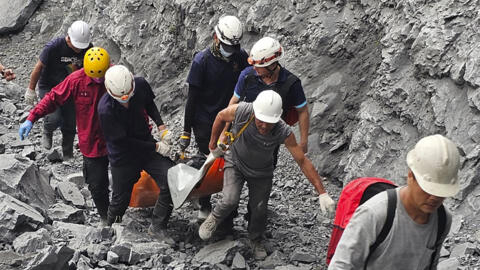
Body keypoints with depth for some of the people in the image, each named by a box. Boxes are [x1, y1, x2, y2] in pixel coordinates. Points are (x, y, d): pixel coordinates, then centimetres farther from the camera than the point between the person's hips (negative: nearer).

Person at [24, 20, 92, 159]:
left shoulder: (87, 49, -15)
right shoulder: (53, 47, -28)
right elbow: (39, 67, -16)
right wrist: (31, 90, -9)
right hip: (48, 87, -4)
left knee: (70, 124, 7)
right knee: (55, 118, -22)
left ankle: (68, 155, 29)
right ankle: (47, 132, 15)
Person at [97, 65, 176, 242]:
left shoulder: (141, 85, -15)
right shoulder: (105, 109, -29)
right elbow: (123, 141, -20)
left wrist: (161, 126, -4)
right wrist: (156, 147, -18)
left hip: (147, 143, 4)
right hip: (123, 156, -4)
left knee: (171, 182, -12)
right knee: (121, 199, 10)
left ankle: (157, 227, 5)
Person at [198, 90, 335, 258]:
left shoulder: (284, 133, -33)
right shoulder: (241, 111, -34)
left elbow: (303, 162, -26)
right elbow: (221, 116, -9)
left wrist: (322, 193, -29)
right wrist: (213, 144, 5)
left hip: (261, 173, 1)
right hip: (235, 162, 0)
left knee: (259, 210, 6)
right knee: (230, 201, -17)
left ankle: (256, 241, 37)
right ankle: (214, 218, 18)